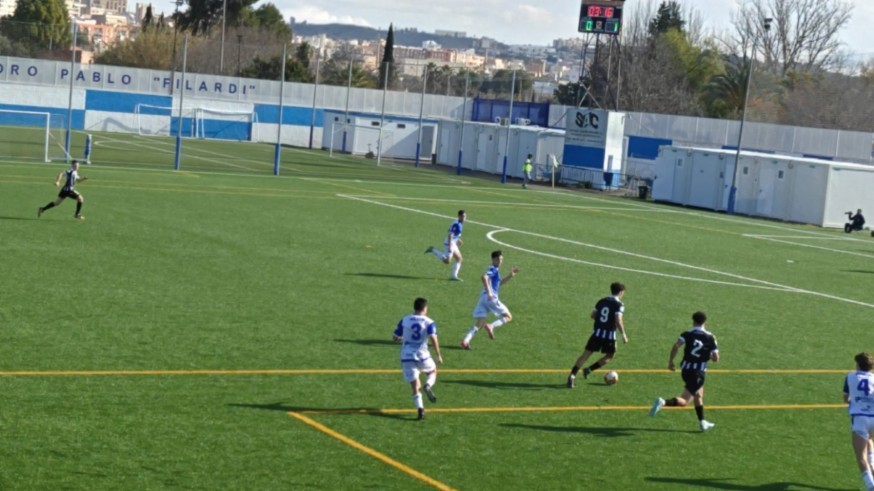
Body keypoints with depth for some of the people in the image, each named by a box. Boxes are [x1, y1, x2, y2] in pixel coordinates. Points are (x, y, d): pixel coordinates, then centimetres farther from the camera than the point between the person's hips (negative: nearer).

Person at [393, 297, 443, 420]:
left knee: (415, 386, 6)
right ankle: (428, 386, -4)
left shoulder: (404, 321, 5)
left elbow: (395, 337, 9)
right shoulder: (429, 322, -2)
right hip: (422, 355, -2)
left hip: (406, 357, 2)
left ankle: (420, 409, -11)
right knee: (433, 371, 27)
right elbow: (433, 338, -16)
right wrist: (438, 355, -8)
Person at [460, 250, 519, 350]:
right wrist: (489, 292, -28)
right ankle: (491, 326, -20)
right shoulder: (493, 269, -5)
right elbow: (484, 277, -23)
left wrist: (510, 276, 29)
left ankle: (465, 340, -13)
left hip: (483, 298, 9)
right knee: (508, 317, 1)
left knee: (480, 324, 3)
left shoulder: (496, 270, 25)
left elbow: (499, 282, 39)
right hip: (491, 298, -9)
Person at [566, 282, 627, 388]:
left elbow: (593, 315, 13)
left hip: (597, 332, 5)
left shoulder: (601, 301, 12)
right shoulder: (619, 304, -6)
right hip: (609, 335, -5)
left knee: (585, 354, 4)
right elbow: (618, 321, -16)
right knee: (610, 356, 16)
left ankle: (572, 375, -9)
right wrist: (623, 335, -9)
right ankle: (589, 369, 3)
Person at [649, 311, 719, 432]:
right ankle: (663, 403, -32)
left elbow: (676, 345, -16)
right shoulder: (710, 338, 0)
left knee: (699, 395, 26)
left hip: (685, 369, 4)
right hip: (698, 372, -4)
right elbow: (715, 358, -2)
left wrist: (670, 361, -9)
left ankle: (702, 422, 33)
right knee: (684, 401, -6)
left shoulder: (687, 334, 2)